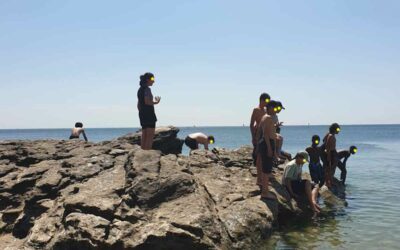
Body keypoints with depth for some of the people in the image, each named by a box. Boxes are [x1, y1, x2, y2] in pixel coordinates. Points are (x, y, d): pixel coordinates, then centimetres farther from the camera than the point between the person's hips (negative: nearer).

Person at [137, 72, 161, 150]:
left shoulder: (140, 90, 17)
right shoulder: (147, 89, -12)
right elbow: (147, 102, -22)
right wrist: (156, 102, -7)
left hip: (142, 114, 9)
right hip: (149, 113, -9)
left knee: (144, 135, 11)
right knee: (150, 136, -8)